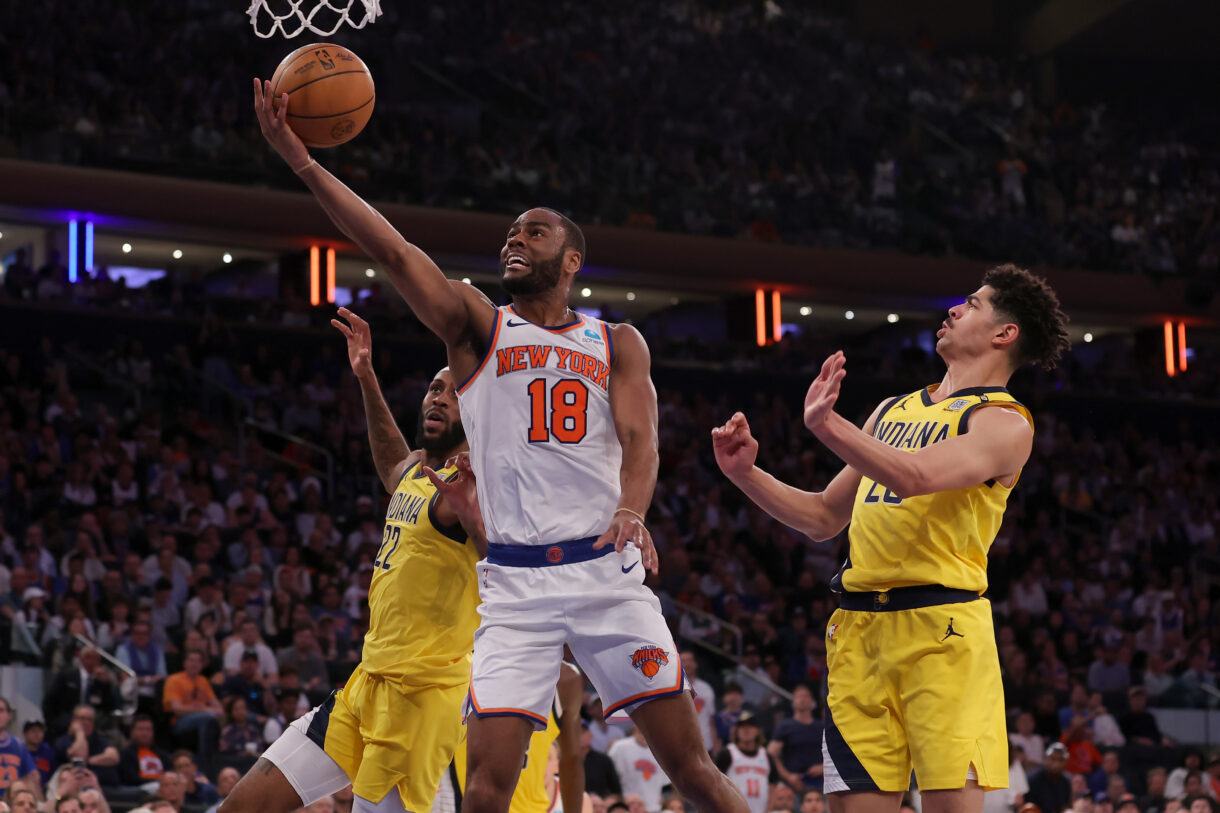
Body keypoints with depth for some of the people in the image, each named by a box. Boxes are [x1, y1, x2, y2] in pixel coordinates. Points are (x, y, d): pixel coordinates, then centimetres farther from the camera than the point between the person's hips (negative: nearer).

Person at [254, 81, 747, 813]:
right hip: (513, 581, 0)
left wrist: (630, 512, -25)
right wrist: (304, 163, -14)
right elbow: (395, 252, -2)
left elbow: (640, 440, -2)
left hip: (606, 569, 1)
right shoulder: (477, 326, 10)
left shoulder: (617, 343, 13)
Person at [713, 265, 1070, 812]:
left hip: (940, 624, -6)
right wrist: (745, 473, 15)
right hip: (859, 625, 7)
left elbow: (913, 477, -21)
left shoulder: (1004, 422, -1)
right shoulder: (893, 411, 23)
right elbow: (824, 518, 27)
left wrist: (828, 425, -27)